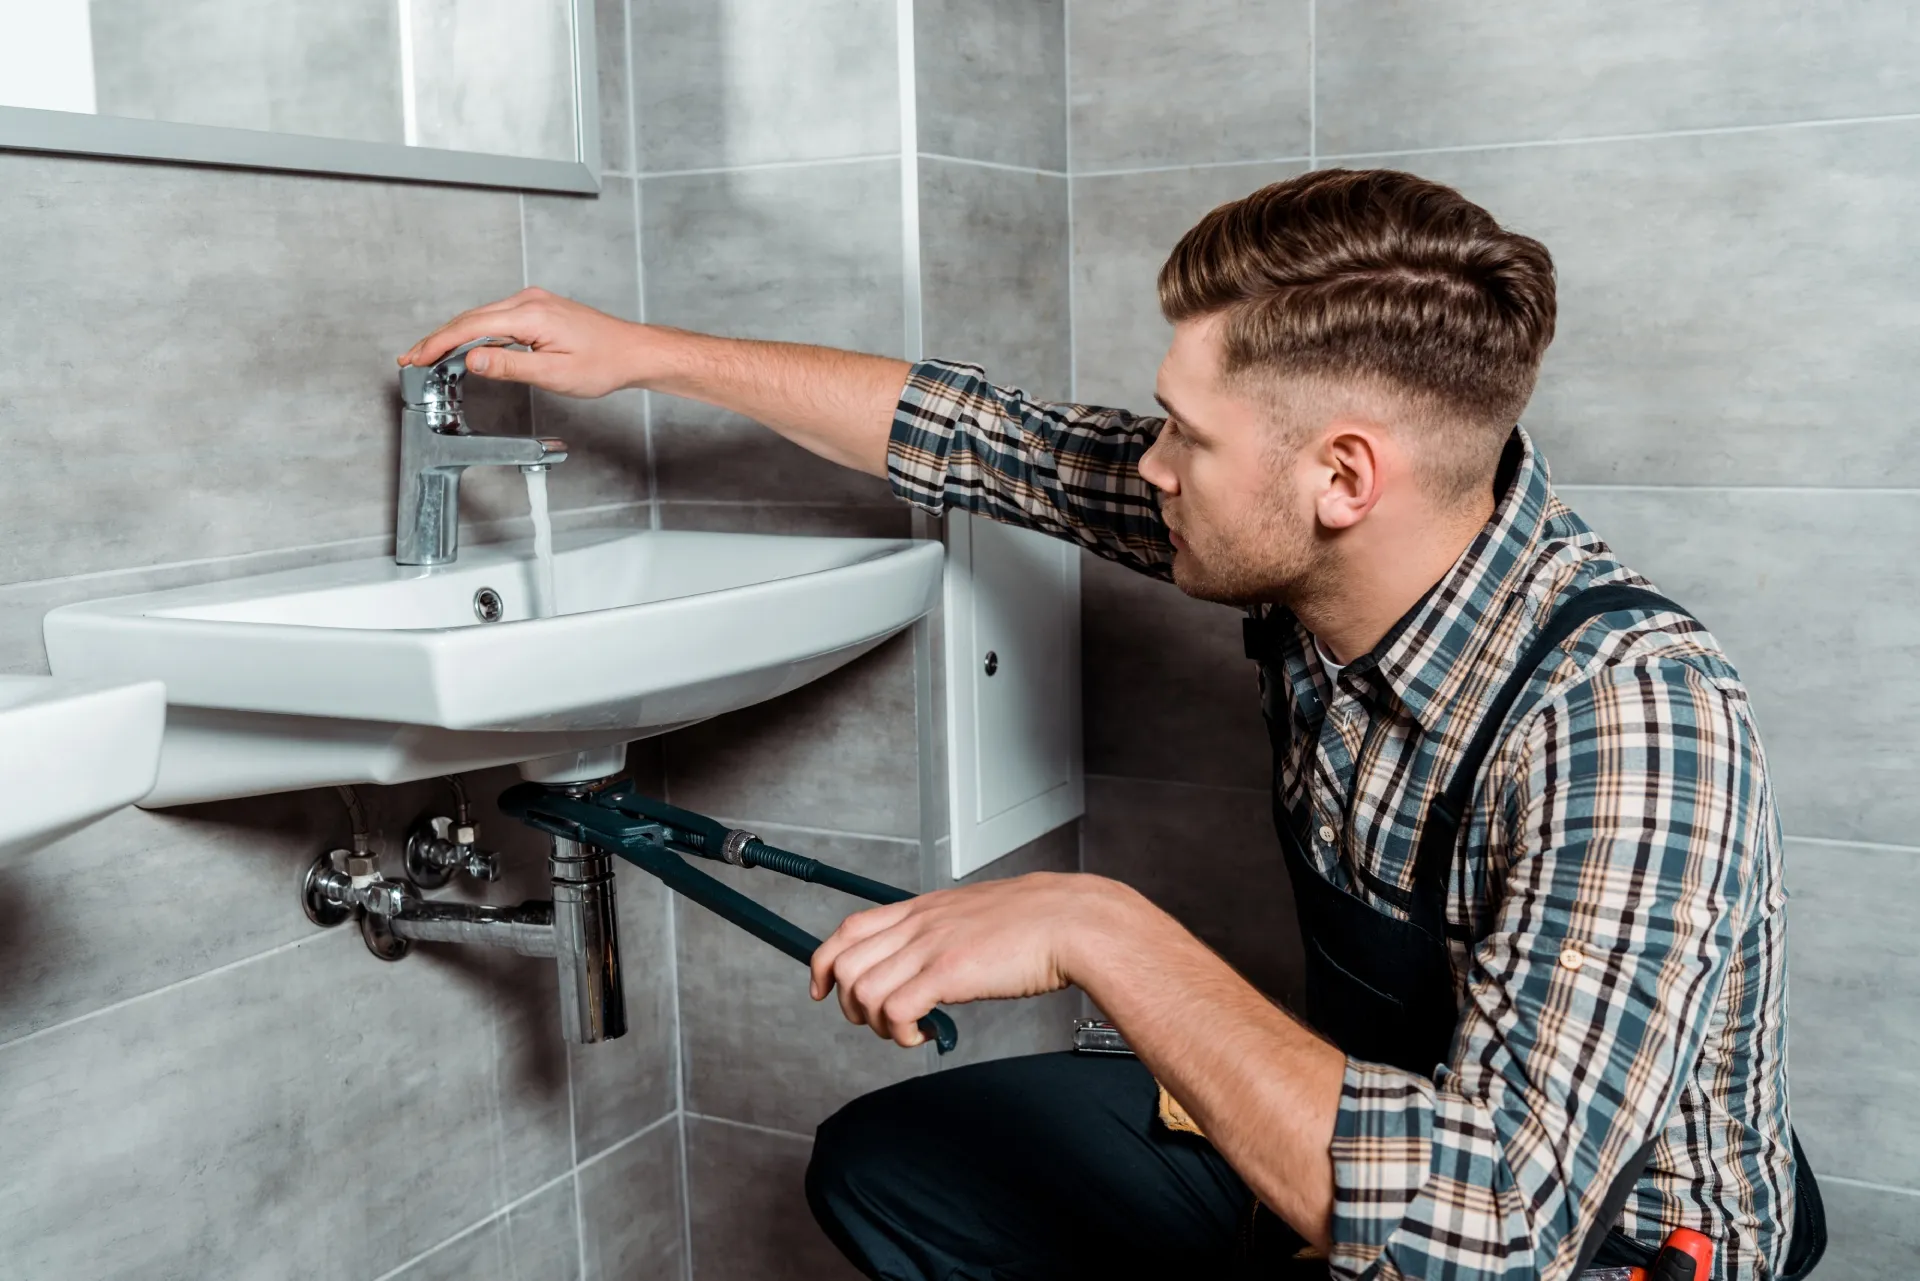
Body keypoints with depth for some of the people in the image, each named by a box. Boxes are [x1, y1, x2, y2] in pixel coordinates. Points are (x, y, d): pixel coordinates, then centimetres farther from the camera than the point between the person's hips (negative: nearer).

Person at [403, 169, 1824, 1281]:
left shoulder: (1625, 716, -34)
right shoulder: (1308, 543, -12)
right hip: (1364, 1125, 7)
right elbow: (998, 440, -1)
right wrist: (642, 350, 5)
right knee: (878, 1165, 8)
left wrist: (1094, 929, -37)